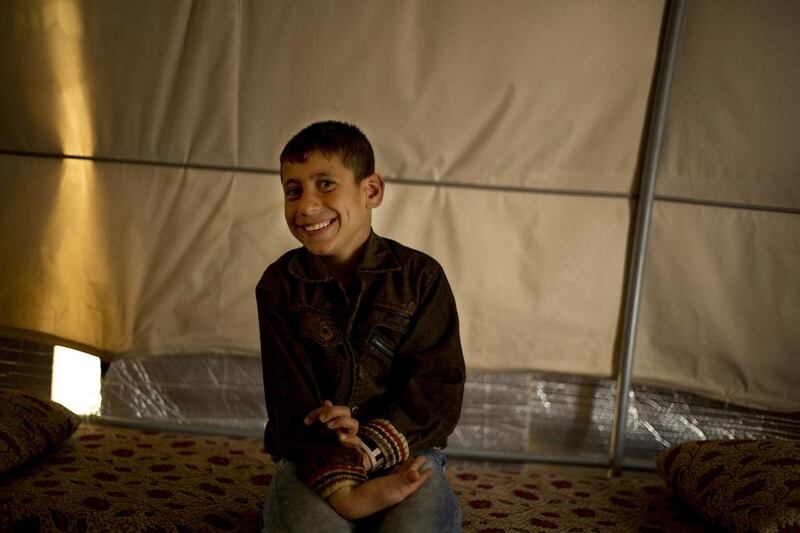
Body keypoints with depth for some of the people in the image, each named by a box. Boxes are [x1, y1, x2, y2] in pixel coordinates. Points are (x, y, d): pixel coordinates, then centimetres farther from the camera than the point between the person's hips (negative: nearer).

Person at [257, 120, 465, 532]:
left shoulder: (420, 276, -1)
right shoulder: (280, 285, 0)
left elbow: (438, 387, -7)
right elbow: (290, 399, -8)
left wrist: (373, 443, -24)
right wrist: (340, 487, -24)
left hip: (404, 449, 0)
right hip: (313, 457, 1)